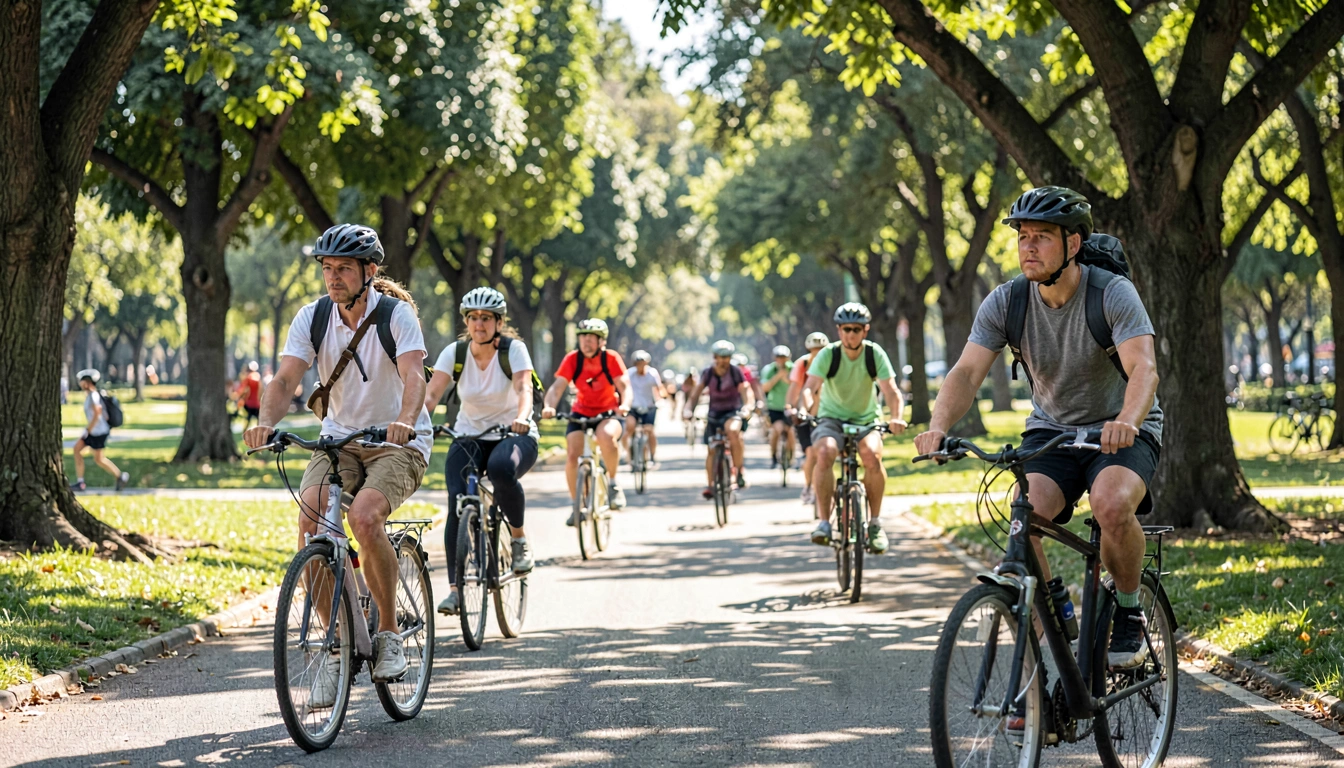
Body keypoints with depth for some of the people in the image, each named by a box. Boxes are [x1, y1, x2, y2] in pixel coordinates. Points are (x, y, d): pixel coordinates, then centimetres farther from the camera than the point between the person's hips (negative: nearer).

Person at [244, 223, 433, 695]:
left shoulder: (397, 314, -13)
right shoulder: (312, 318, -3)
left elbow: (414, 375, -29)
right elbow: (286, 378, -14)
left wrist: (404, 420, -50)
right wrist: (266, 422, -36)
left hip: (398, 443, -4)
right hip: (339, 439, 4)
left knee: (364, 516, -32)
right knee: (310, 517, -24)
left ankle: (389, 632, -11)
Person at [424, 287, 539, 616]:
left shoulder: (513, 349, -10)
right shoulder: (455, 352, -4)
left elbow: (524, 388, -26)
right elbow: (431, 393, -15)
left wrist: (521, 419, -47)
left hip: (513, 436, -2)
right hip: (468, 437, 3)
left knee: (501, 469, -38)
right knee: (457, 500, -22)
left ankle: (520, 537, -12)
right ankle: (455, 587, -14)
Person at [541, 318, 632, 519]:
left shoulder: (611, 358, -12)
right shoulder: (572, 359, -11)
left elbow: (624, 386, -18)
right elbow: (557, 387, -19)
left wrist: (625, 405, -40)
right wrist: (549, 406, -38)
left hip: (609, 413, -2)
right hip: (581, 413, 2)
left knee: (606, 436, -35)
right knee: (573, 455, -17)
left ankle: (612, 482, -10)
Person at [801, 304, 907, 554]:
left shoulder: (875, 354, -10)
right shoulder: (828, 355, -12)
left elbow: (892, 391, -18)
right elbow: (809, 387, -24)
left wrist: (896, 417, -39)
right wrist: (806, 409, -47)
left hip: (866, 420, 1)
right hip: (831, 418, -1)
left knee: (872, 455, -31)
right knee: (825, 452, -33)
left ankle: (875, 522, -15)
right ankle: (823, 521, -27)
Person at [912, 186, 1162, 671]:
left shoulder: (1112, 294, -20)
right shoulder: (1006, 302, -9)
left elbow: (1143, 368, -33)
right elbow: (967, 371, -18)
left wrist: (1126, 421, -55)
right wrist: (938, 426, -39)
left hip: (1122, 433, -3)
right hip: (1051, 429, 3)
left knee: (1112, 504, -35)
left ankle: (1129, 614, -8)